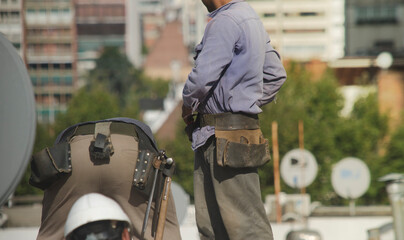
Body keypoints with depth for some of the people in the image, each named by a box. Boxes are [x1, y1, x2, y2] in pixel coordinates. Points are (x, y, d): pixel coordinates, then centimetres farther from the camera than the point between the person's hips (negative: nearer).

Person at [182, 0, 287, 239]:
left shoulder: (225, 22, -15)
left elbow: (203, 76, -21)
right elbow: (276, 75, 24)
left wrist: (188, 106, -2)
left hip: (225, 136, -10)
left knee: (244, 220, -9)